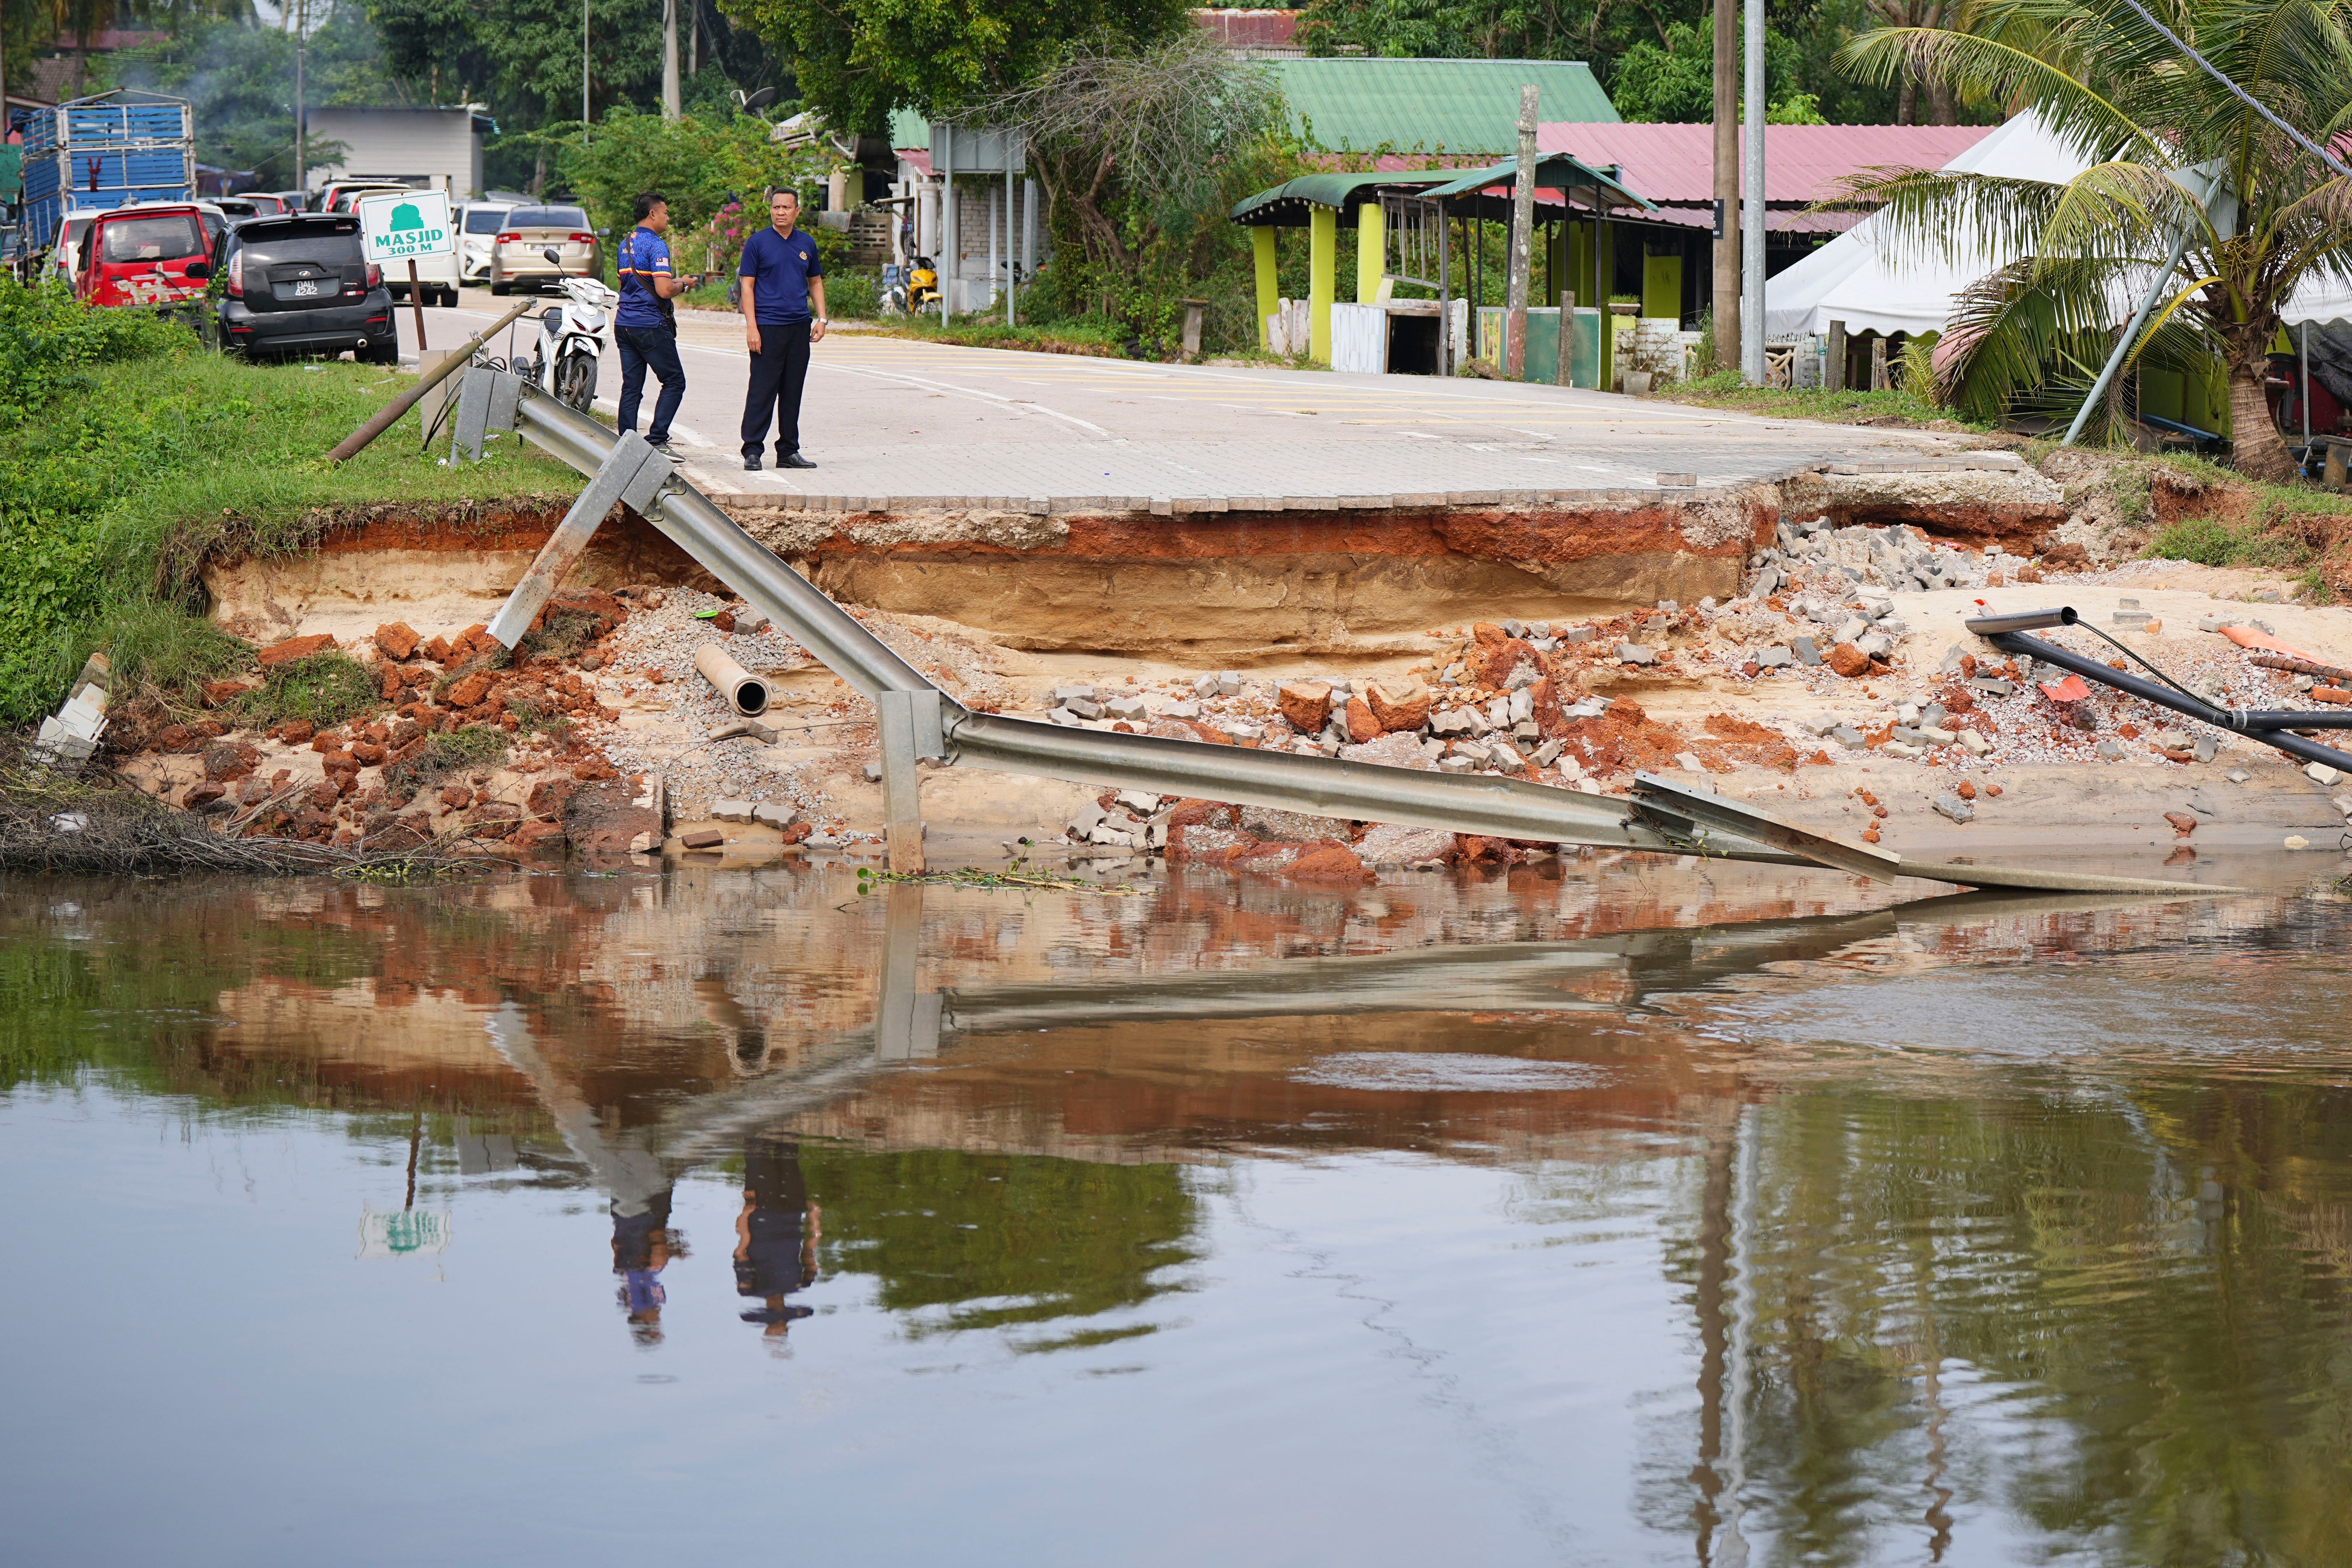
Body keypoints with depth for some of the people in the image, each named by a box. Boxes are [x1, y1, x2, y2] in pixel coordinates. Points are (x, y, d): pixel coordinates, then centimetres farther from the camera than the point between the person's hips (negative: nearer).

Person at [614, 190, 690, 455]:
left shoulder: (626, 244, 14)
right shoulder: (656, 245, -13)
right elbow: (664, 291, -22)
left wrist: (672, 283, 22)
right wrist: (681, 285, -1)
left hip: (624, 324, 8)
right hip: (651, 325, -8)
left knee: (631, 387, 8)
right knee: (674, 383, 1)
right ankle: (656, 441, -7)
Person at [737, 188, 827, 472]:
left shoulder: (806, 244, 12)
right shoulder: (758, 243, -2)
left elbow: (815, 282, 20)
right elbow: (748, 286, -4)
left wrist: (821, 319, 8)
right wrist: (751, 327, -12)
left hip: (799, 328, 5)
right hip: (768, 327, -5)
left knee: (793, 392, 8)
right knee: (762, 391, -7)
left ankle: (789, 451, 13)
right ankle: (752, 451, -3)